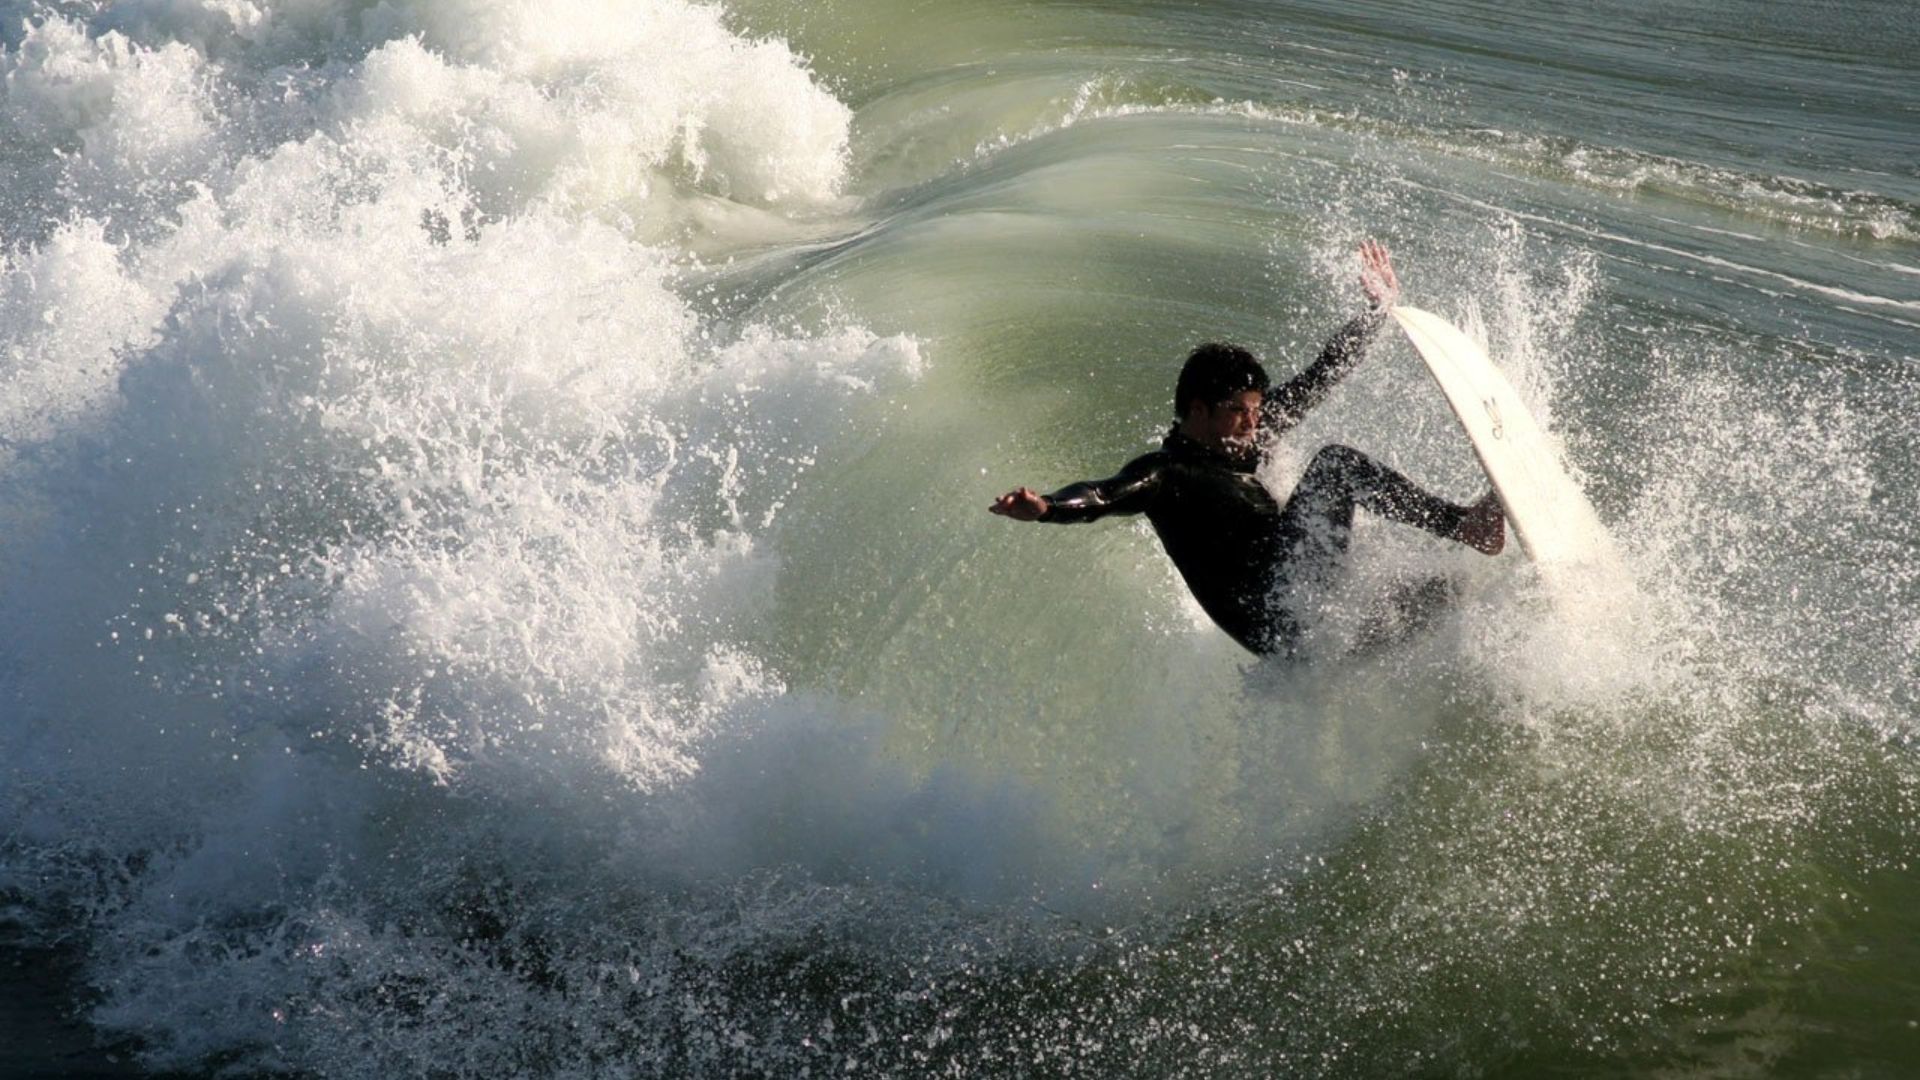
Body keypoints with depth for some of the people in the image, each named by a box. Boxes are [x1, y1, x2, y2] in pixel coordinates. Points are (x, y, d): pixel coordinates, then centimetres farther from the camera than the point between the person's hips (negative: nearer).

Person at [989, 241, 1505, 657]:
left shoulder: (1244, 445, 19)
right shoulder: (1163, 473, -4)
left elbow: (1317, 380, 26)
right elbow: (1106, 493, -23)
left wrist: (1378, 309, 31)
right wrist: (1046, 507, -46)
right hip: (1268, 618, -9)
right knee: (1336, 463, -13)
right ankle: (1460, 525, -13)